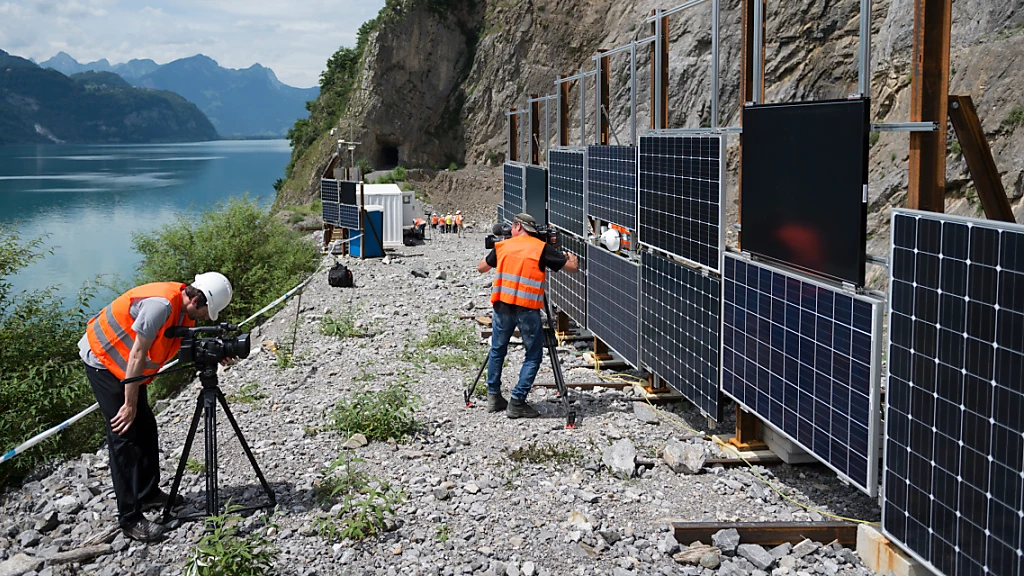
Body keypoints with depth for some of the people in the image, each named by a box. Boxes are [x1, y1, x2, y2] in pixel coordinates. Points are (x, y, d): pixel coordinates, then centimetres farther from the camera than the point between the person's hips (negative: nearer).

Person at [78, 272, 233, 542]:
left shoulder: (185, 307, -4)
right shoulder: (161, 304, -32)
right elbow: (137, 354, -28)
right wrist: (130, 405, -22)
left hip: (127, 364, 9)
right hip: (103, 360, -9)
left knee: (146, 429, 13)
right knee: (125, 436, -11)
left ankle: (148, 494, 28)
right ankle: (130, 519, -8)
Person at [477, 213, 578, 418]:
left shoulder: (502, 246, 9)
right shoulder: (542, 248, 0)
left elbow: (481, 268, 24)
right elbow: (573, 267, 1)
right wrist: (569, 257, 24)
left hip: (502, 305, 4)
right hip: (527, 308, -3)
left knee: (497, 350, 20)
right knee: (533, 355, 7)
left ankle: (494, 397, 26)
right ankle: (516, 403, 1)